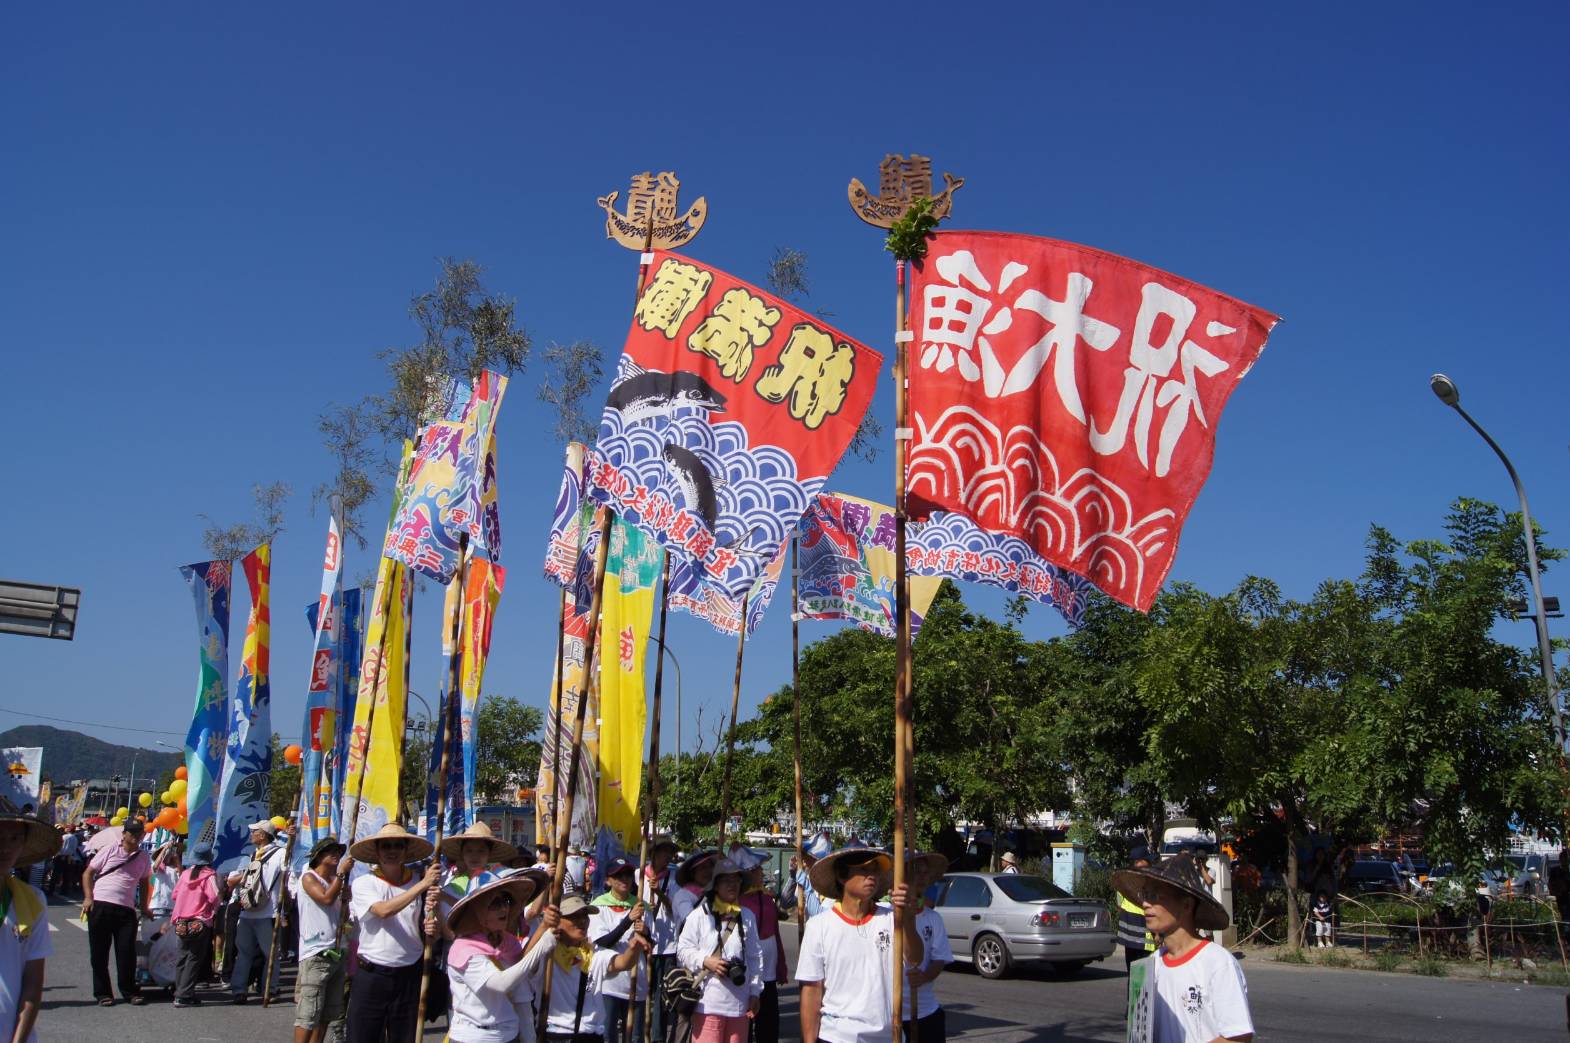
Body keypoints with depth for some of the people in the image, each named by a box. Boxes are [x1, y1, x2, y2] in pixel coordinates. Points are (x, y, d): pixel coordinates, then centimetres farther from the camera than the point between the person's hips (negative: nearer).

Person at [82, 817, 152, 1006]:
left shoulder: (143, 857, 12)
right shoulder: (109, 851, 4)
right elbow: (88, 873, 6)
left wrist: (143, 906, 15)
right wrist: (88, 897, -5)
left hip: (126, 909, 2)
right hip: (100, 905, -2)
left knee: (127, 951, -1)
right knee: (99, 952, 3)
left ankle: (129, 991, 9)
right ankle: (102, 993, 13)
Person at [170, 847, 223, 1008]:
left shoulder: (185, 874, 7)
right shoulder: (210, 876, -9)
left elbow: (175, 895, 13)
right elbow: (215, 897, -15)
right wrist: (221, 886, 4)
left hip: (181, 922, 6)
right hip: (200, 922, -5)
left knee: (183, 957, 16)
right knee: (194, 959, -1)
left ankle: (179, 992, 18)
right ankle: (184, 995, -6)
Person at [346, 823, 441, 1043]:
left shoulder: (418, 882, 3)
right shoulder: (363, 883, -4)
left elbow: (430, 928, 10)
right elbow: (383, 910, -21)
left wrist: (432, 928, -14)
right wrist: (423, 885, -21)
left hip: (409, 975, 2)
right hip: (371, 975, -2)